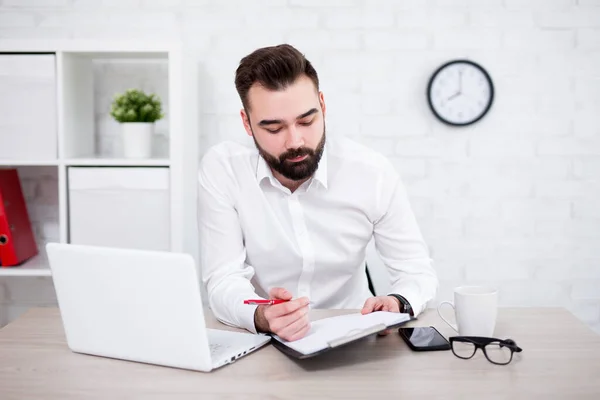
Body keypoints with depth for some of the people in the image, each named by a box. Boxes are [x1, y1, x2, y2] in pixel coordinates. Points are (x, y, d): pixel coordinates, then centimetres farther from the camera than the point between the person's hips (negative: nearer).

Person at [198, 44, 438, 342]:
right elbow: (223, 279, -15)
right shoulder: (222, 169, -13)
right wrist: (261, 317, -36)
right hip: (258, 342, 0)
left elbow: (417, 271, -2)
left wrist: (398, 304, -25)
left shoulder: (373, 172, -10)